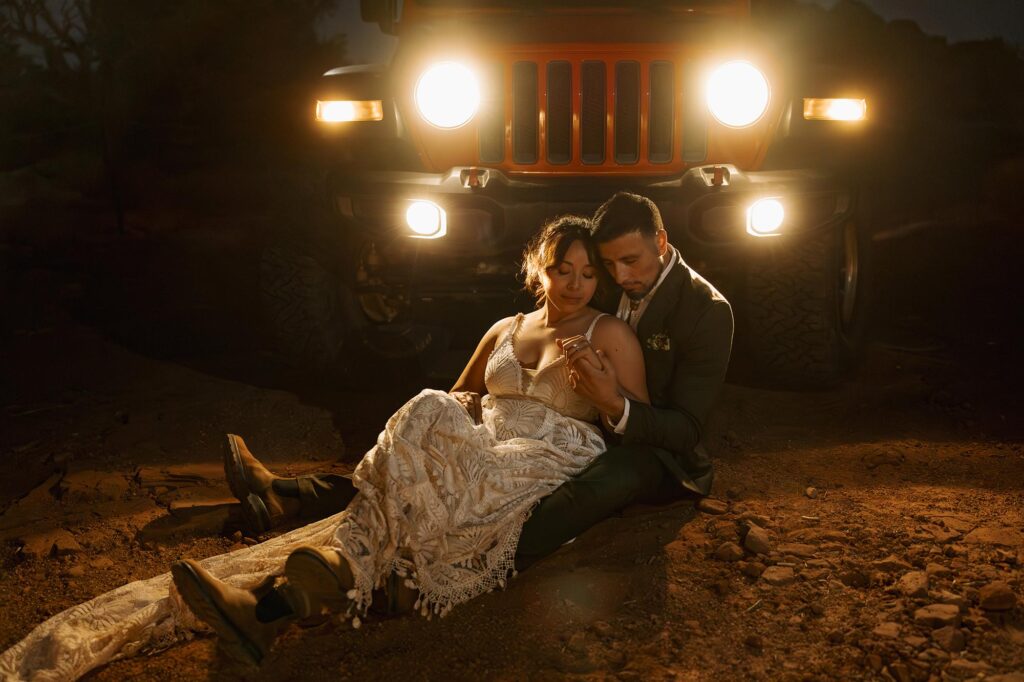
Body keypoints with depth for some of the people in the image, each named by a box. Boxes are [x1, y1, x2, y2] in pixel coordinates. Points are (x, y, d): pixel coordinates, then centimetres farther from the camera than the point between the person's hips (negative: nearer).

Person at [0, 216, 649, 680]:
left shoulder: (609, 334, 11)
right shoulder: (506, 330, 26)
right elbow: (458, 397, 34)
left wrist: (603, 385, -12)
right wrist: (467, 405, 9)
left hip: (555, 461, -4)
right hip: (482, 453, 4)